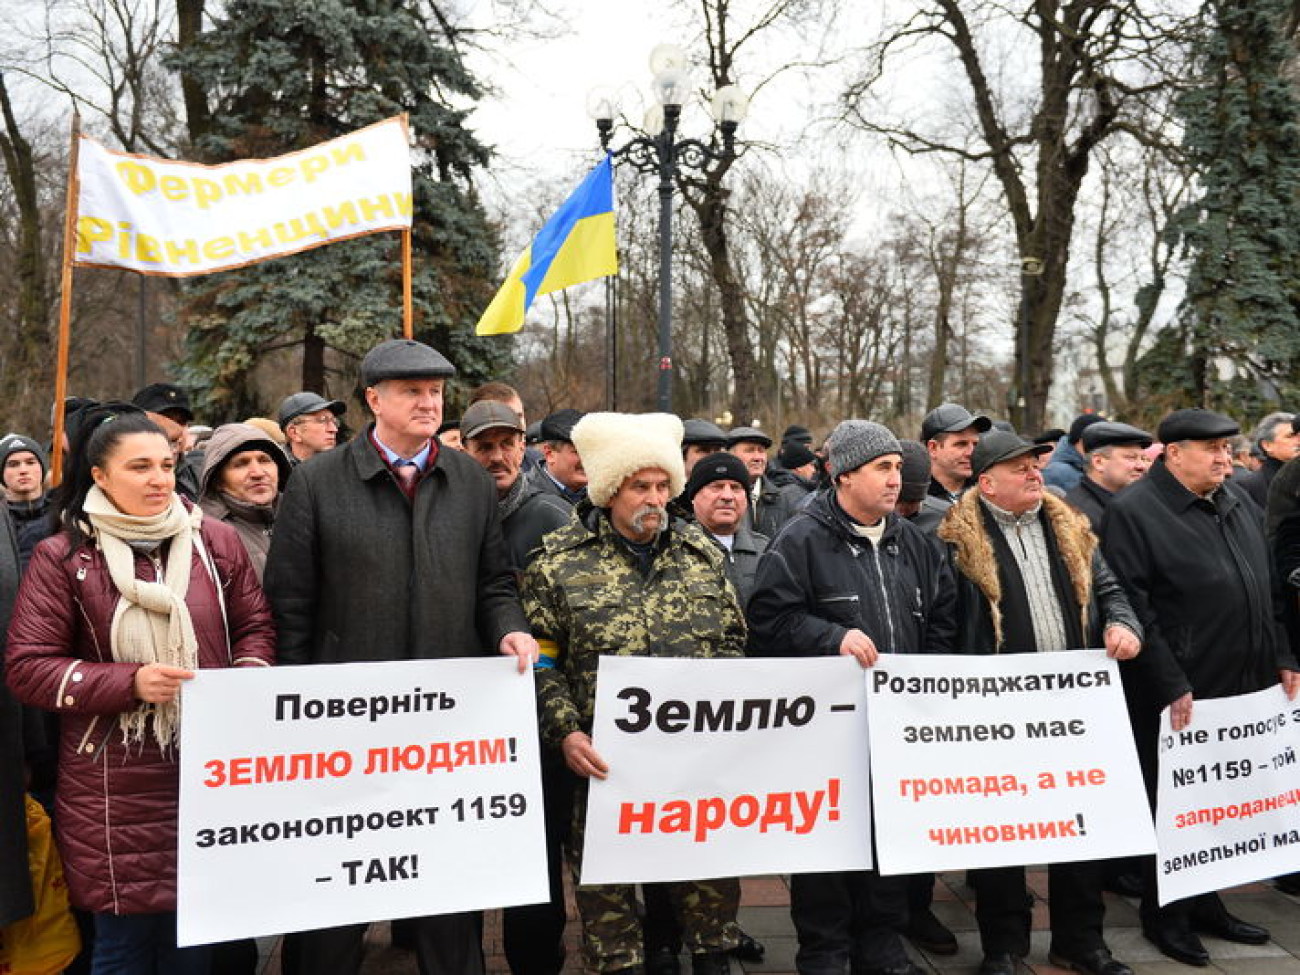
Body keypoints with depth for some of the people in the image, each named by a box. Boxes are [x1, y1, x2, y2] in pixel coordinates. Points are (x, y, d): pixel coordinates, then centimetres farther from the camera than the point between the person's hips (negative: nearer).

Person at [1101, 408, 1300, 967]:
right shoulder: (1133, 512, -13)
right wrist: (1170, 684, -20)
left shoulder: (1239, 504, 12)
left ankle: (1205, 904, 32)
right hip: (1175, 699, -7)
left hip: (1242, 689, 7)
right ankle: (1164, 916, 22)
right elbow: (1131, 606, -18)